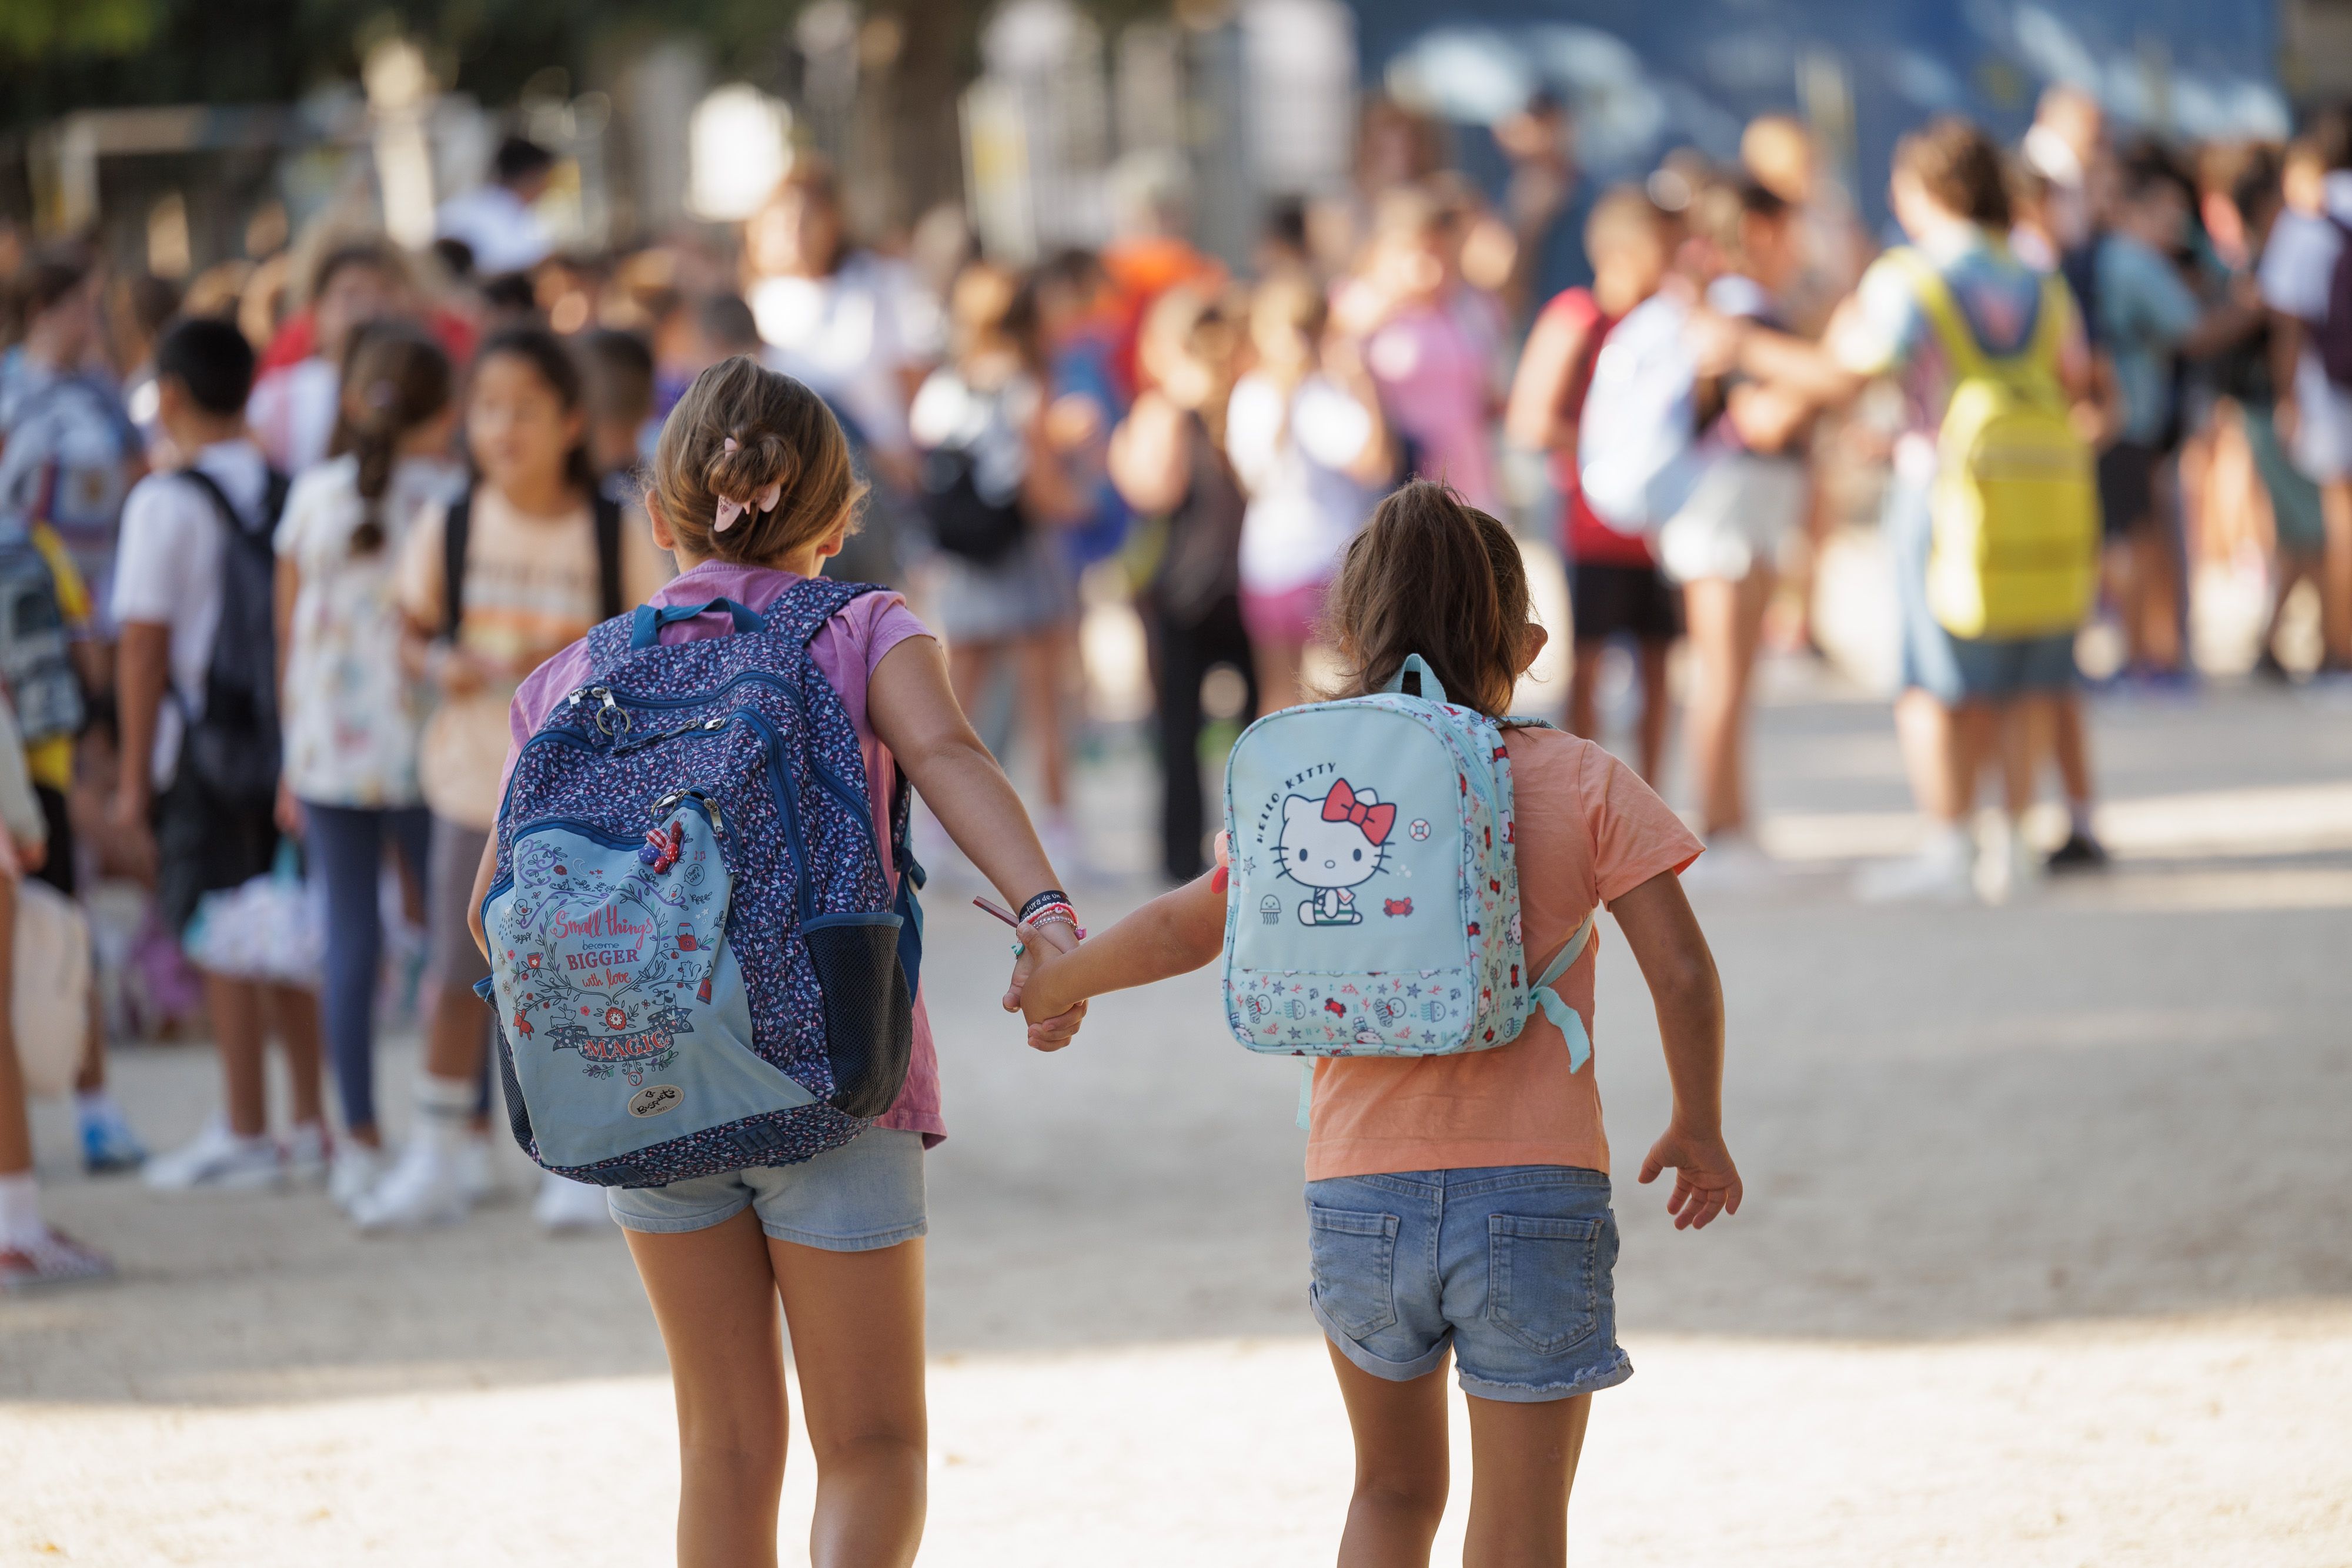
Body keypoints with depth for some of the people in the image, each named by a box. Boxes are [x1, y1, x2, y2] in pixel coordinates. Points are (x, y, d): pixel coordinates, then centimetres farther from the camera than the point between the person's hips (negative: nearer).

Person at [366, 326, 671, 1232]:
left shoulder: (617, 535, -7)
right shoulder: (448, 529, -3)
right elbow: (414, 630, 5)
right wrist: (439, 663, -17)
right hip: (473, 779, 2)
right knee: (458, 975, 7)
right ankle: (440, 1161, 17)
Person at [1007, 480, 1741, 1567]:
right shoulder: (1583, 784, -2)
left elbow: (1189, 928, 15)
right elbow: (1681, 973, -6)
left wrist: (1057, 980, 34)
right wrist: (1699, 1129, 10)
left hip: (1359, 1195, 3)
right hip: (1532, 1191, -3)